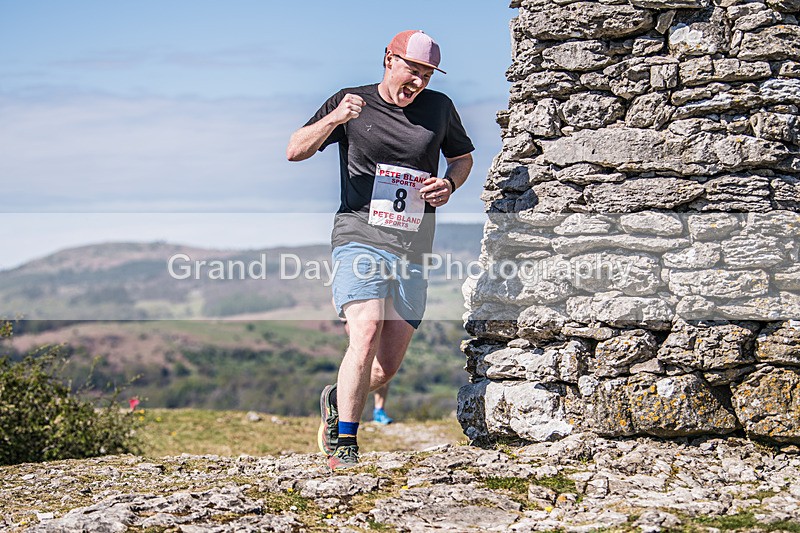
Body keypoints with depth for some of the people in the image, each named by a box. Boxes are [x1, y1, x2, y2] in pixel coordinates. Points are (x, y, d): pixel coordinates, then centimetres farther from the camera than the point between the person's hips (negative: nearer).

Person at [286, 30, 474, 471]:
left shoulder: (439, 107, 12)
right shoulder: (352, 101, 3)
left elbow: (463, 156, 27)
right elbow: (295, 151, -1)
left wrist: (449, 184, 4)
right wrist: (333, 119, -19)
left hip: (412, 252, 4)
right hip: (360, 240, -4)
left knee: (388, 366, 4)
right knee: (365, 335, -25)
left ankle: (336, 401, 35)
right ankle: (344, 447, -14)